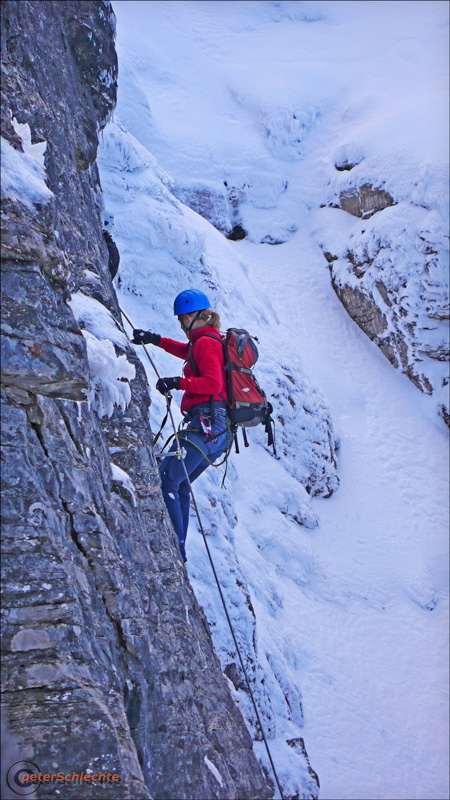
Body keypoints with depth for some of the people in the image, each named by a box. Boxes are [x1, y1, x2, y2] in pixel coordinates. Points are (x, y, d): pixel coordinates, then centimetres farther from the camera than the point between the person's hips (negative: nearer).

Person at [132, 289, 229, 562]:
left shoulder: (206, 342, -8)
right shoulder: (213, 340, 21)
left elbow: (213, 383, -21)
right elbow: (188, 352, 42)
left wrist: (178, 382, -21)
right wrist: (156, 340, 38)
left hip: (207, 423, -10)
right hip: (220, 428, 10)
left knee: (166, 481, -11)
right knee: (181, 486, 16)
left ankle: (175, 546, -13)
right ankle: (178, 548, 18)